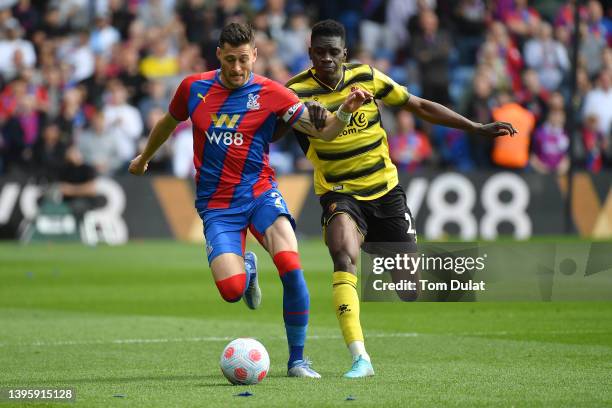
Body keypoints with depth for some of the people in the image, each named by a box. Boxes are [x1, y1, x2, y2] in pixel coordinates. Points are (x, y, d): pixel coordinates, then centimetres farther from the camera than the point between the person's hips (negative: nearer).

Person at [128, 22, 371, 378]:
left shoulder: (271, 94, -4)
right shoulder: (194, 88, 2)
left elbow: (324, 132, -7)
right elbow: (169, 123, 23)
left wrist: (346, 110, -28)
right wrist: (144, 158, 38)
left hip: (259, 192, -1)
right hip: (217, 204, 1)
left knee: (290, 265, -27)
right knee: (231, 289, -18)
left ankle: (297, 359, -11)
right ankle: (247, 268, 24)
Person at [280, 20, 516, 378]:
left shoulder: (366, 77, -4)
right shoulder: (300, 90, -12)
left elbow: (419, 106, 6)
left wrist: (477, 129, 6)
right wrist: (311, 113, -56)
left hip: (385, 190, 3)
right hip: (340, 194, -3)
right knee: (343, 257, -31)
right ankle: (360, 358, -35)